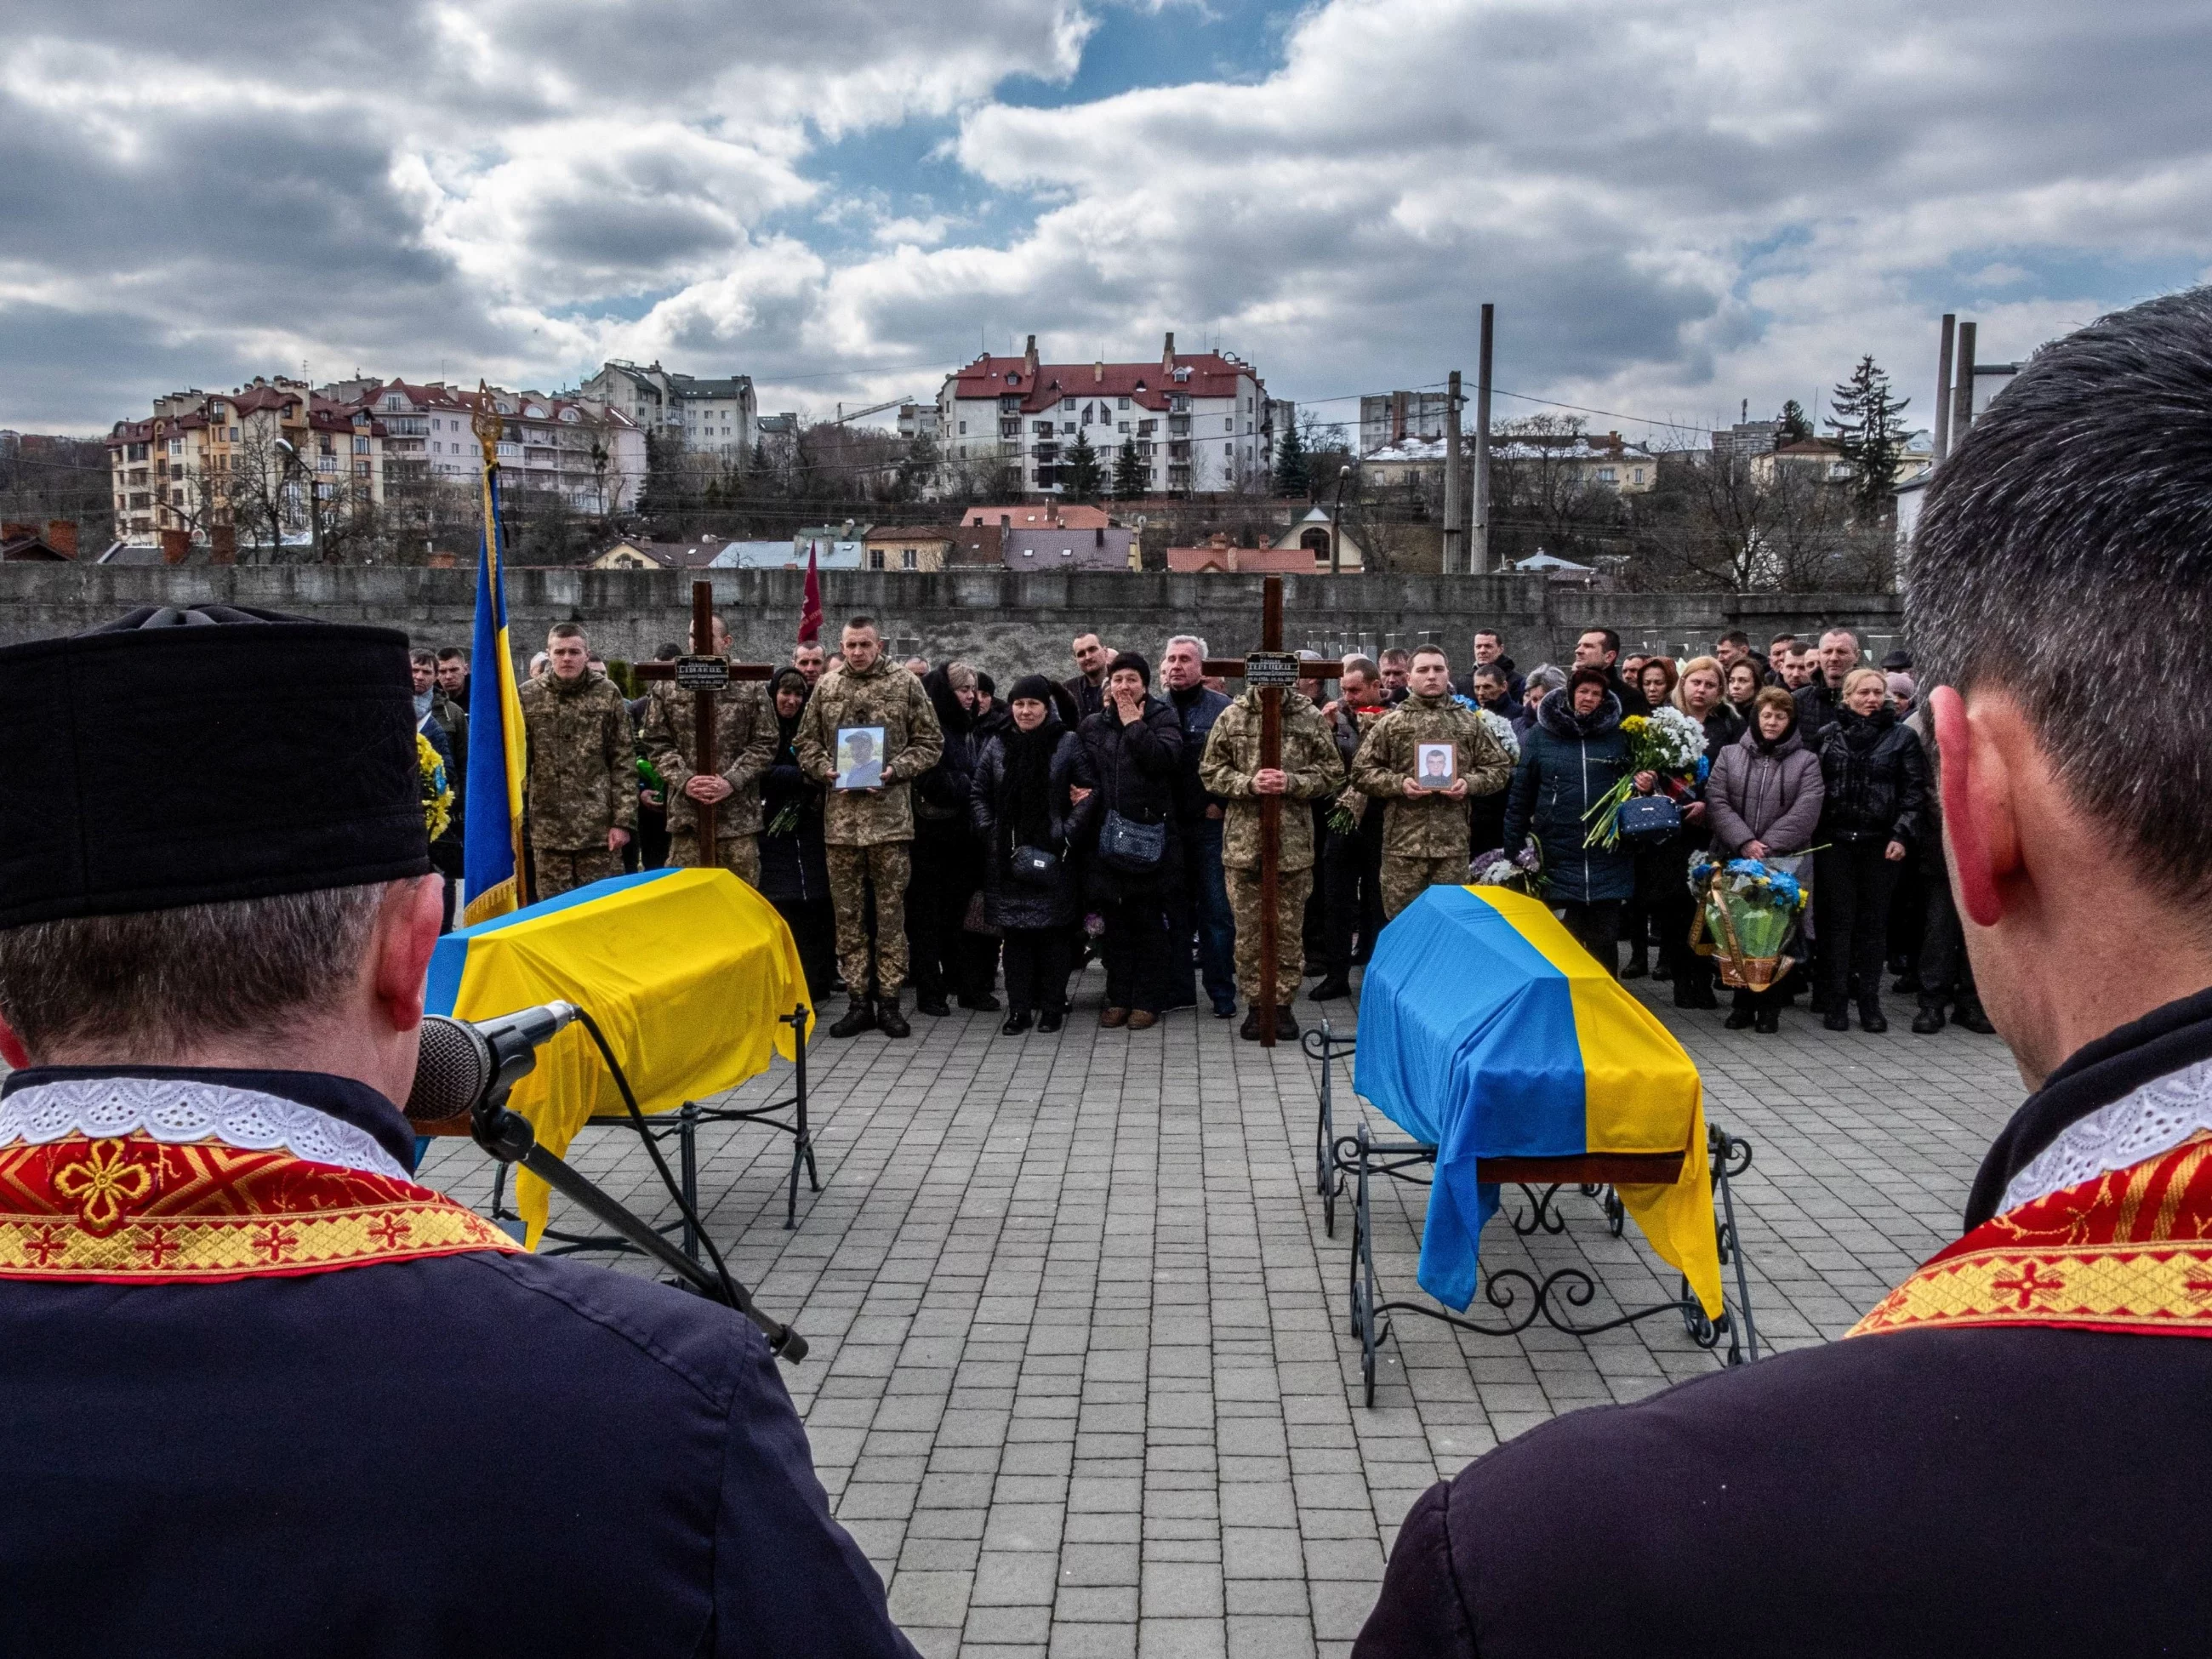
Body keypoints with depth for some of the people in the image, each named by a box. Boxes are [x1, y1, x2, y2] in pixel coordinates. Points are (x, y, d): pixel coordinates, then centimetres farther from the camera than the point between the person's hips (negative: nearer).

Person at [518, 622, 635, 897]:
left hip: (599, 827, -1)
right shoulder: (528, 696, 4)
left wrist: (623, 820, -4)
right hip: (547, 829, 1)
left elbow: (625, 762, 1)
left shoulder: (607, 694, 1)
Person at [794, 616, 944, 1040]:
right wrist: (825, 770, -4)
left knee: (891, 911, 2)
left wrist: (896, 770, -11)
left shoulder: (906, 684, 2)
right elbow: (806, 742, 14)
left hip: (890, 814, -3)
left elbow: (930, 742, 3)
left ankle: (889, 1000, 11)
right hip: (840, 816, 3)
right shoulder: (825, 687, 10)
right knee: (847, 913, 7)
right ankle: (858, 1000, 16)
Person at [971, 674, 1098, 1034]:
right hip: (1006, 857, 2)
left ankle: (1052, 1007, 12)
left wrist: (1066, 835, -9)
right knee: (1014, 933, 4)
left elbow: (1090, 793, -1)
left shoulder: (1068, 743, 0)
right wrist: (990, 834, -2)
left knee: (1053, 933, 3)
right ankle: (1019, 1009, 11)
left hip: (1053, 856, -2)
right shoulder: (996, 745, 8)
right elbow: (978, 796, 11)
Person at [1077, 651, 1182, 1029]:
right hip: (1107, 837, 3)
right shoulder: (1092, 725, 11)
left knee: (1149, 922, 3)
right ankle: (1119, 997, 18)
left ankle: (1149, 1000, 10)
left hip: (1150, 837, -3)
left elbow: (1165, 758, -16)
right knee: (1115, 921, 9)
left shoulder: (1163, 718, 1)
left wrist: (1134, 724, -10)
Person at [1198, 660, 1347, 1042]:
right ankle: (1255, 1004, 17)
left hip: (1294, 842, 0)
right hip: (1243, 842, 0)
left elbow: (1333, 773, 3)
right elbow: (1210, 772, 4)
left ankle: (1283, 1003, 18)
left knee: (1289, 930, 7)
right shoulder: (1231, 717, 3)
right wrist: (1248, 783, -13)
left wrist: (1292, 783, -13)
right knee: (1249, 930, 6)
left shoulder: (1311, 717, 2)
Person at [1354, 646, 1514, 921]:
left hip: (1453, 842, 2)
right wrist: (1399, 783, -10)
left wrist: (1470, 783, -5)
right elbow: (1361, 772, 5)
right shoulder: (1390, 723, 5)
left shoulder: (1470, 722, 10)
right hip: (1403, 842, -1)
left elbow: (1500, 767, 13)